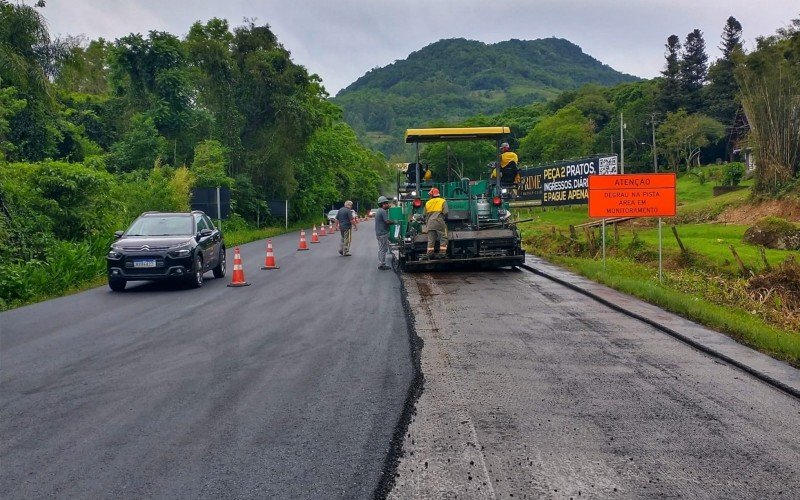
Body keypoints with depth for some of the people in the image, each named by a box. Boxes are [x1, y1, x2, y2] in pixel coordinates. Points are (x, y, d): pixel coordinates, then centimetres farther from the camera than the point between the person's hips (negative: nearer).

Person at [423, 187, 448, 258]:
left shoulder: (427, 203, 17)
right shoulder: (443, 201, 6)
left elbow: (425, 215, 17)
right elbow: (445, 213, -4)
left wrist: (426, 223, 28)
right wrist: (444, 218, 15)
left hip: (430, 222, 4)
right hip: (439, 222, -4)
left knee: (430, 240, 6)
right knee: (443, 239, -2)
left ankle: (430, 255, 3)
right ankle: (442, 253, -11)